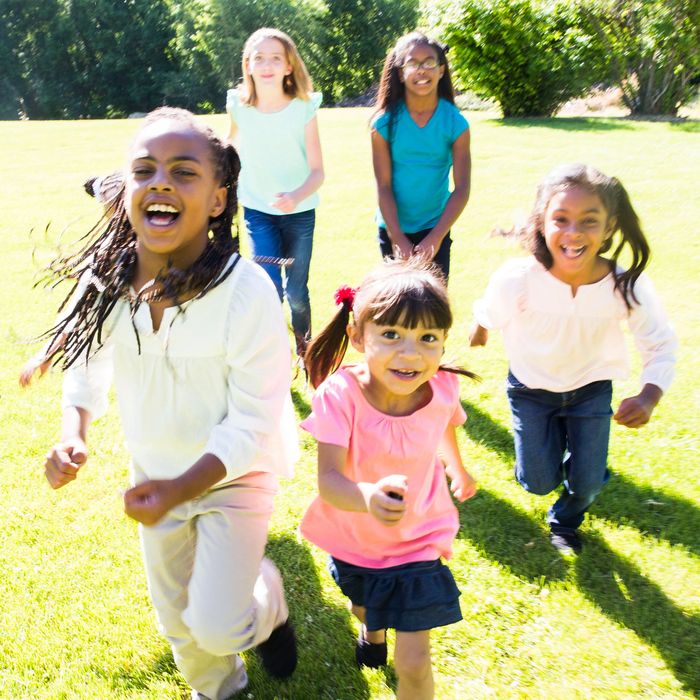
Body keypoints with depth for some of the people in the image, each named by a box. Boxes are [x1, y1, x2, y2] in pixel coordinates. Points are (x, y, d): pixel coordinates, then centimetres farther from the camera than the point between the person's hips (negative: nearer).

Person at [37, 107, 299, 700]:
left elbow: (253, 421, -25)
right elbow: (87, 362, 2)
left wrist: (181, 489, -35)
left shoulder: (246, 291, -30)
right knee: (177, 618, 21)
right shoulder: (104, 279, -17)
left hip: (234, 475, -4)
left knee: (217, 626, -7)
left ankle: (268, 601, 30)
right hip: (154, 474, 5)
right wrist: (73, 434, -16)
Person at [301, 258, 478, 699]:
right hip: (354, 539, 1)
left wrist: (457, 469, 21)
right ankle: (372, 631, 70)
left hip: (417, 543, 0)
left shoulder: (442, 390, -24)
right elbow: (329, 480, -37)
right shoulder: (340, 395, -32)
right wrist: (368, 497, -60)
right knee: (364, 607, 33)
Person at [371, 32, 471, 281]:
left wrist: (436, 237, -18)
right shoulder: (385, 123, -10)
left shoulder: (455, 124, -9)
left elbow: (462, 188, -10)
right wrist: (398, 240, -15)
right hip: (393, 229, 0)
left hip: (435, 228, 0)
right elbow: (383, 186, -9)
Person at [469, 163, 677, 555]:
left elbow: (662, 345, -13)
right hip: (531, 386, -1)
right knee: (539, 483, 2)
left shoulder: (628, 286, -30)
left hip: (591, 387, 1)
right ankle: (549, 443, 39)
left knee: (587, 484, 3)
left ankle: (566, 522, 40)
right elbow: (489, 315, -9)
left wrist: (649, 397, -30)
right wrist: (479, 333, 13)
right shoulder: (517, 280, -34)